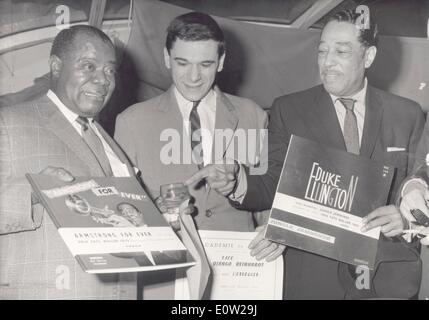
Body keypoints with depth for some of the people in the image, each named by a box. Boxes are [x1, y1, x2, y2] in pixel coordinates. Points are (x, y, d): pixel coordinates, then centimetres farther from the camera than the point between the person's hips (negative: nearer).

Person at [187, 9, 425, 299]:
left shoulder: (408, 114, 3)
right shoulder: (288, 109, 1)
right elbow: (276, 187, 1)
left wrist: (407, 217, -13)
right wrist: (236, 184, -18)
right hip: (312, 276, 0)